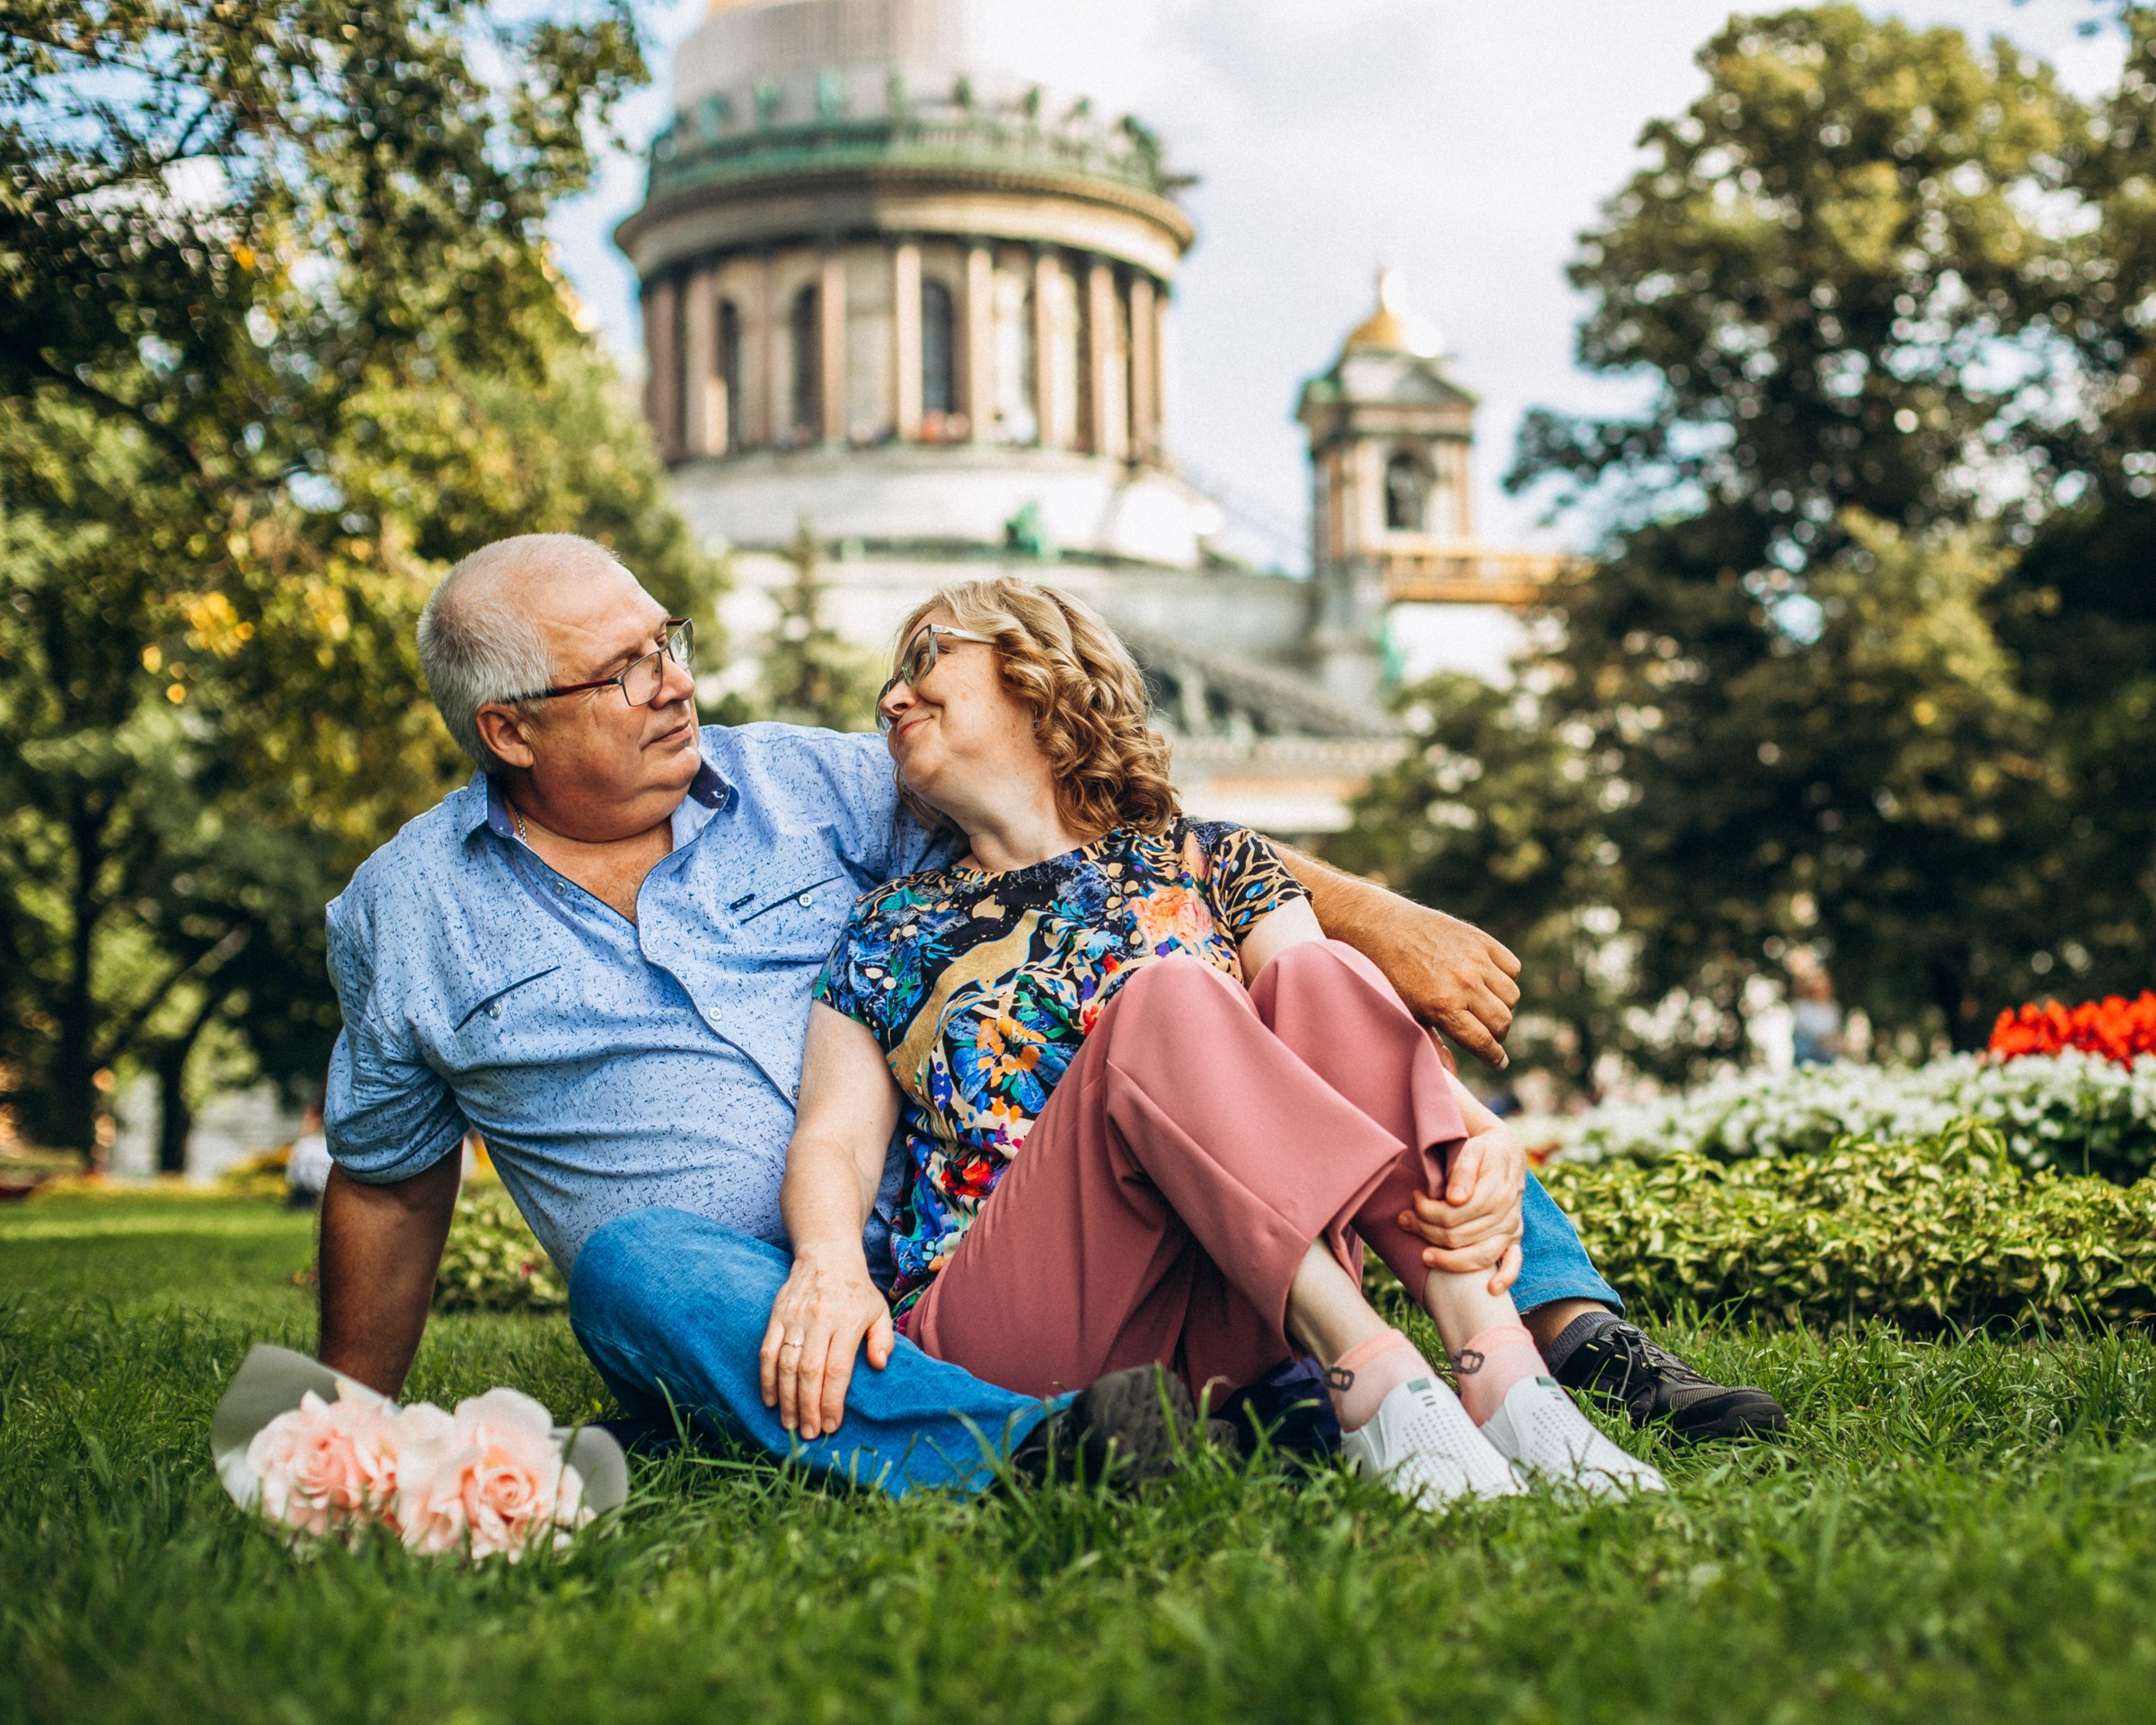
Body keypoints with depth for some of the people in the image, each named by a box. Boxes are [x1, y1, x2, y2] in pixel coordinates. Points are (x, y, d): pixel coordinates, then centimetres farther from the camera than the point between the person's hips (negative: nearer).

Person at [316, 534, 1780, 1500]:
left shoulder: (800, 785, 4)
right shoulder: (407, 917, 5)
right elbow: (387, 1183, 16)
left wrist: (1375, 918, -11)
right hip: (763, 1302, -1)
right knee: (636, 1262, -38)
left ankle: (1572, 1323, -25)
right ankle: (1030, 1445, -57)